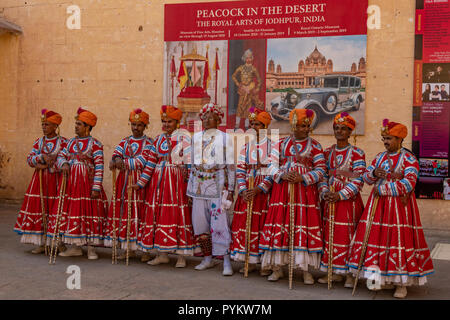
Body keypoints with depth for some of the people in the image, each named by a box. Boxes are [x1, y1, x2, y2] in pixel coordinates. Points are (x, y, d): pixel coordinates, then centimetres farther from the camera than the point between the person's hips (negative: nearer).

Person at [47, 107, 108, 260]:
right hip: (70, 181, 6)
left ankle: (91, 248, 7)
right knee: (71, 211, 6)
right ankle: (75, 247, 17)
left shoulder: (95, 144, -6)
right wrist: (64, 164, -11)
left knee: (89, 211, -3)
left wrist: (96, 188, -16)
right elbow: (61, 156, 13)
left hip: (87, 182, -6)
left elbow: (99, 167, -10)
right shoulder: (71, 142, 13)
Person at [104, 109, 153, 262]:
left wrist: (122, 162, -17)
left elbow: (141, 162, -12)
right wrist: (117, 159, -24)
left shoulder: (148, 142, 1)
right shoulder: (124, 141, 15)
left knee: (141, 213, -7)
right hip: (124, 181, 5)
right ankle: (129, 249, 13)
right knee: (123, 212, 3)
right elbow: (116, 153, -1)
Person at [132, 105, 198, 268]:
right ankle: (162, 254, 15)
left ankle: (181, 256, 4)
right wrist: (140, 183, 8)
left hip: (176, 181, -5)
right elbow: (151, 163, 11)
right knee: (158, 214, 5)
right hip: (158, 181, 5)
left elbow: (190, 163, -8)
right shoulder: (158, 139, 12)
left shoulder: (184, 139, -2)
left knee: (177, 214, -4)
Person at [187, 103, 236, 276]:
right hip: (198, 184, 5)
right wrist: (190, 186, 12)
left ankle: (226, 262, -5)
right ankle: (207, 259, 19)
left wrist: (230, 190, -7)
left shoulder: (225, 138, 0)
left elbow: (230, 166, -1)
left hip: (217, 184, -5)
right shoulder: (196, 137, 13)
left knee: (219, 222, -11)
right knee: (199, 222, 6)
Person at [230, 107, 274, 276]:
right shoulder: (246, 147, 12)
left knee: (264, 224, -5)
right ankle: (250, 262, 10)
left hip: (265, 191, -4)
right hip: (246, 191, 4)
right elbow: (240, 170, 7)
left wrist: (258, 189, -16)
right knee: (245, 223, 1)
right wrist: (243, 190, -8)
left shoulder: (272, 146, -1)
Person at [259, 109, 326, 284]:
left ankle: (306, 270, 4)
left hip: (305, 189, -1)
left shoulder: (314, 145, 6)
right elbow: (272, 165, 5)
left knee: (305, 223, -5)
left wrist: (303, 178, -14)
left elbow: (321, 169, 0)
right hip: (282, 189, 1)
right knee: (279, 223, -1)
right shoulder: (281, 143, 10)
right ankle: (277, 267, 11)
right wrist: (282, 175, -14)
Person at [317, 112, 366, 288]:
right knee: (330, 234, 7)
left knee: (348, 234, -1)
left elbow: (358, 180, -12)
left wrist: (340, 195, -19)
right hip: (330, 199, 5)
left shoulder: (357, 153, -6)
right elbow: (323, 175, 9)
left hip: (349, 199, -5)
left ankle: (349, 274, 9)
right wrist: (324, 192, -9)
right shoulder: (328, 152, 10)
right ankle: (335, 272, 17)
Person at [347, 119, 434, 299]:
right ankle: (385, 278, 15)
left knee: (400, 239, -4)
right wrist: (373, 173, -11)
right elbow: (366, 178, 13)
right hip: (378, 205, 6)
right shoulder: (380, 157, 13)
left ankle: (401, 283, 4)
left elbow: (408, 184, -18)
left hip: (399, 205, -6)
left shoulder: (409, 159, -6)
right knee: (379, 238, 4)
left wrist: (381, 189, -17)